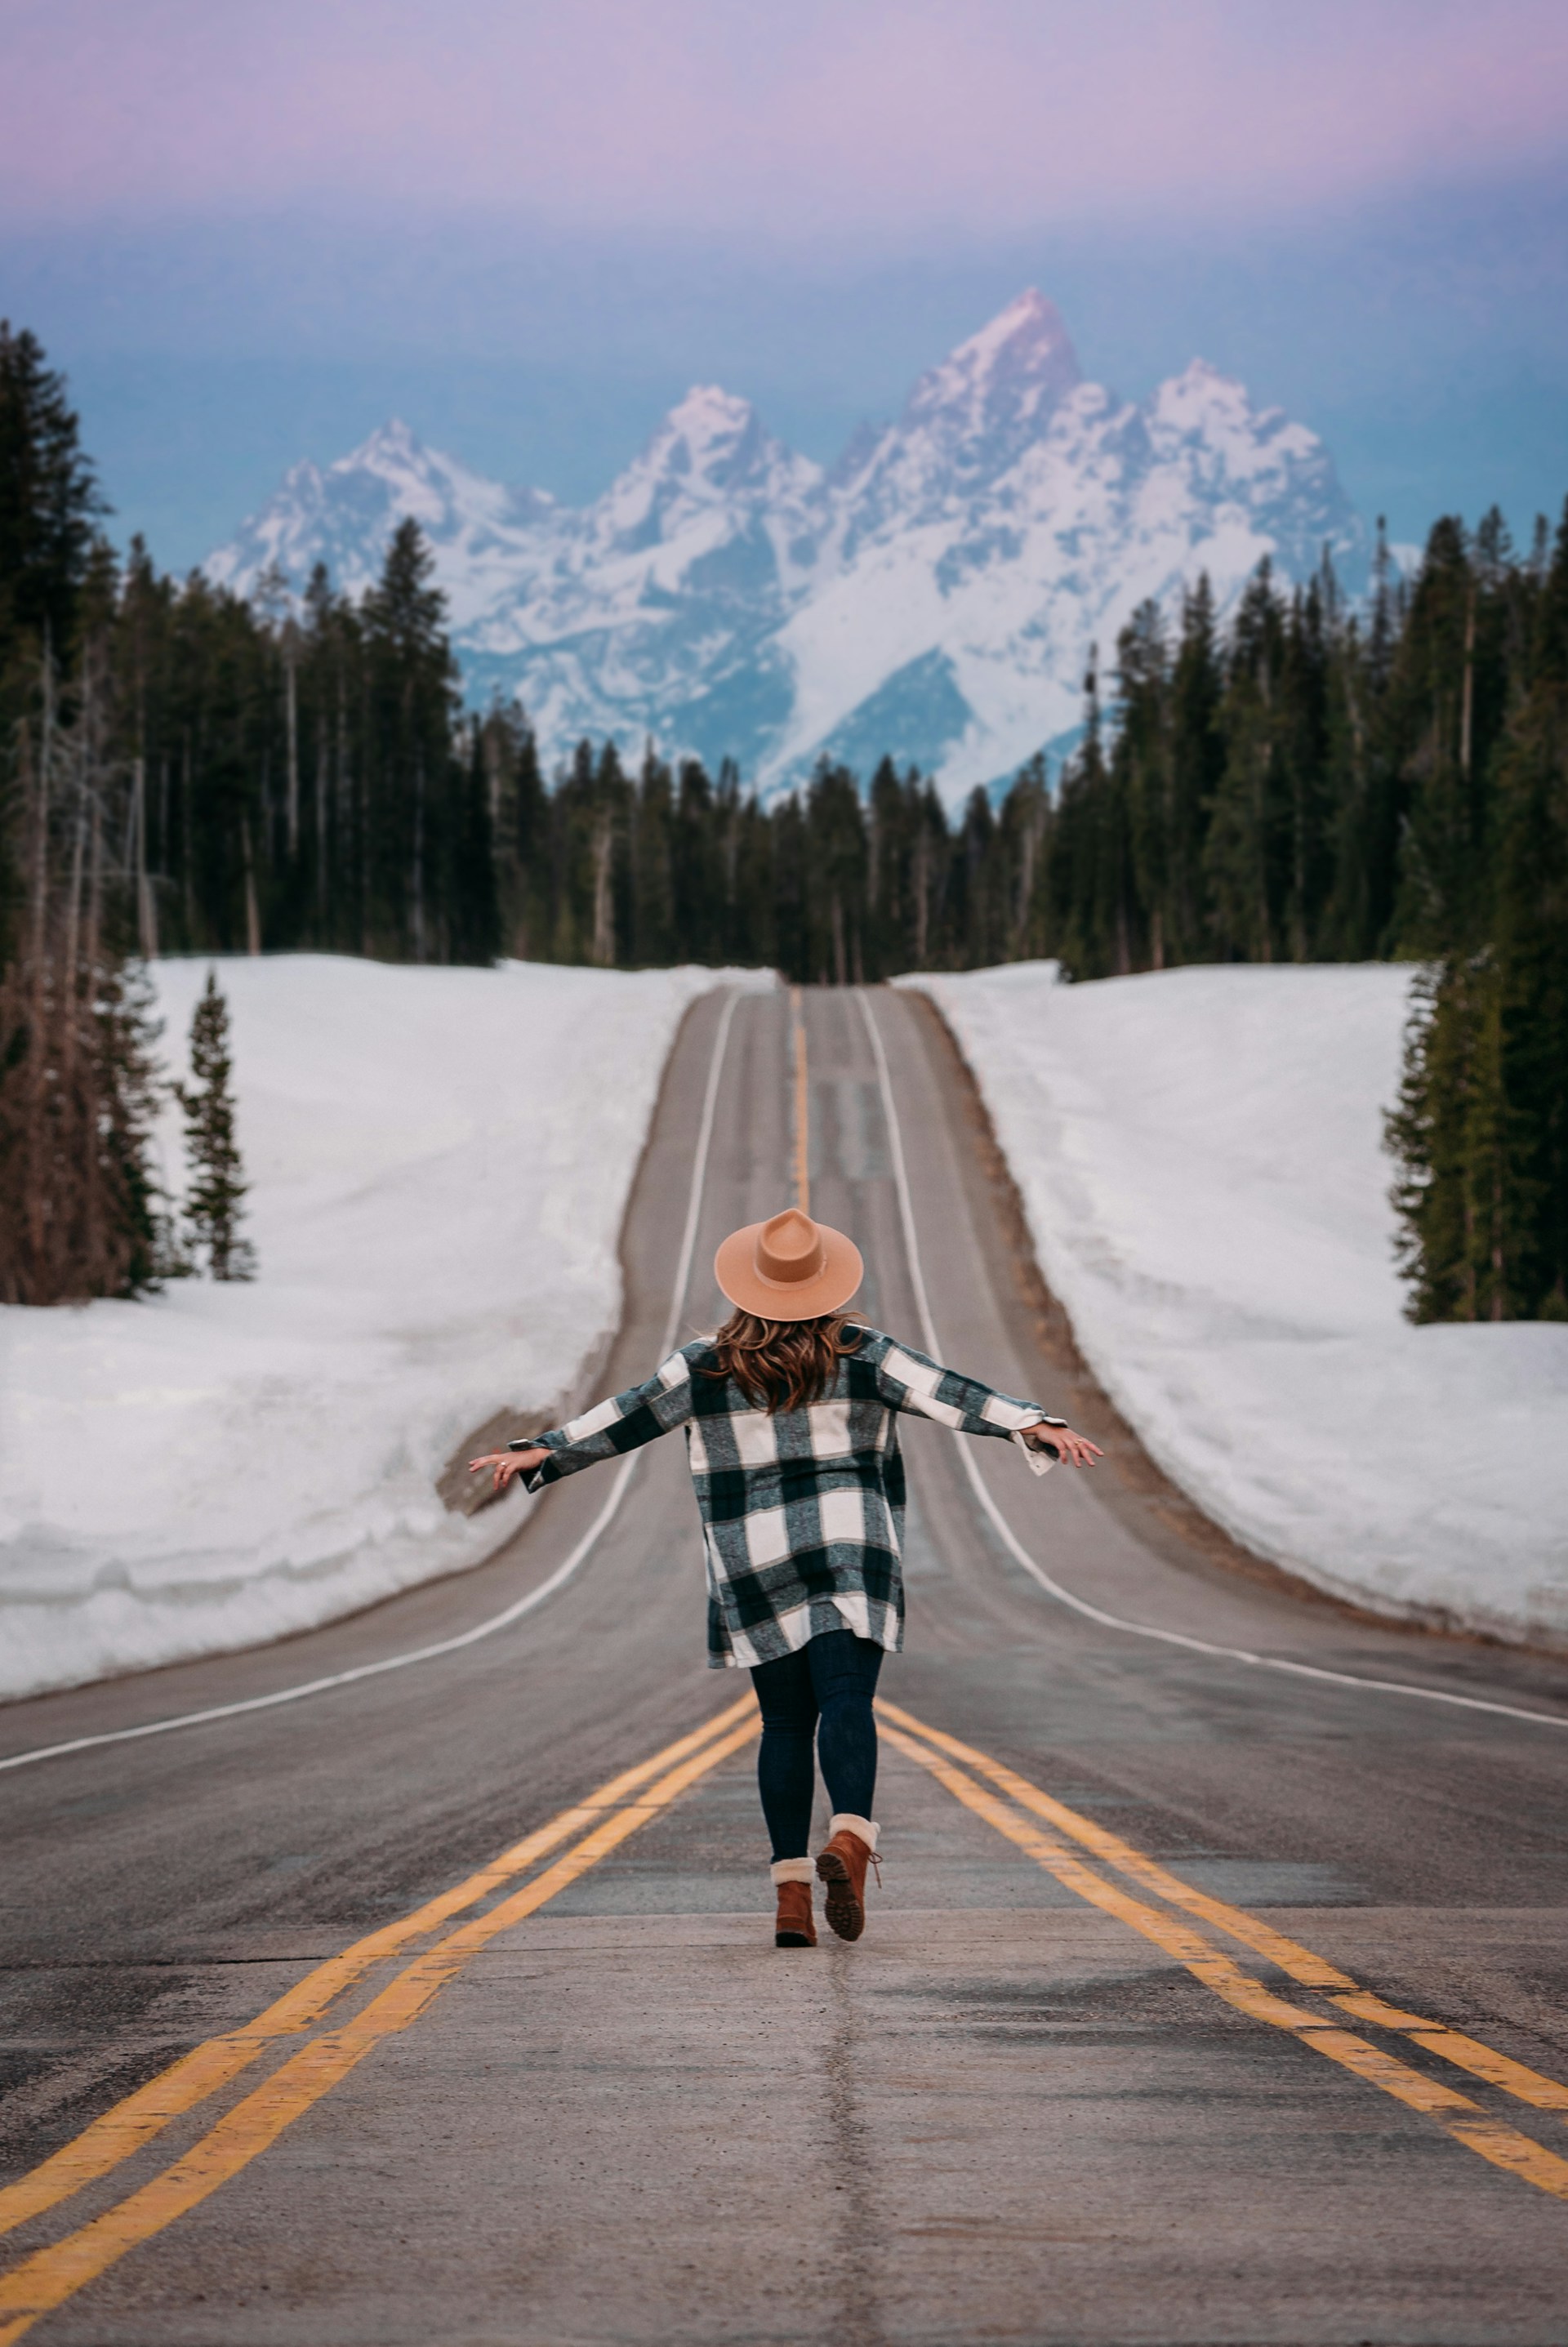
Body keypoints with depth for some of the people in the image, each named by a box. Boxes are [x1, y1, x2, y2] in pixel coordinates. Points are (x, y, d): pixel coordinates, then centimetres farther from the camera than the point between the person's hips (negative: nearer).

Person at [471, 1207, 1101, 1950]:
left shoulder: (706, 1368, 2)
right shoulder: (861, 1355, 0)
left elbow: (622, 1420, 7)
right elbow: (948, 1394, -7)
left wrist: (540, 1454, 17)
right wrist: (1035, 1426, -10)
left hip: (756, 1572, 1)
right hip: (850, 1555, -1)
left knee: (785, 1723, 8)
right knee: (846, 1702, -10)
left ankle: (790, 1891, 0)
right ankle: (849, 1838, -37)